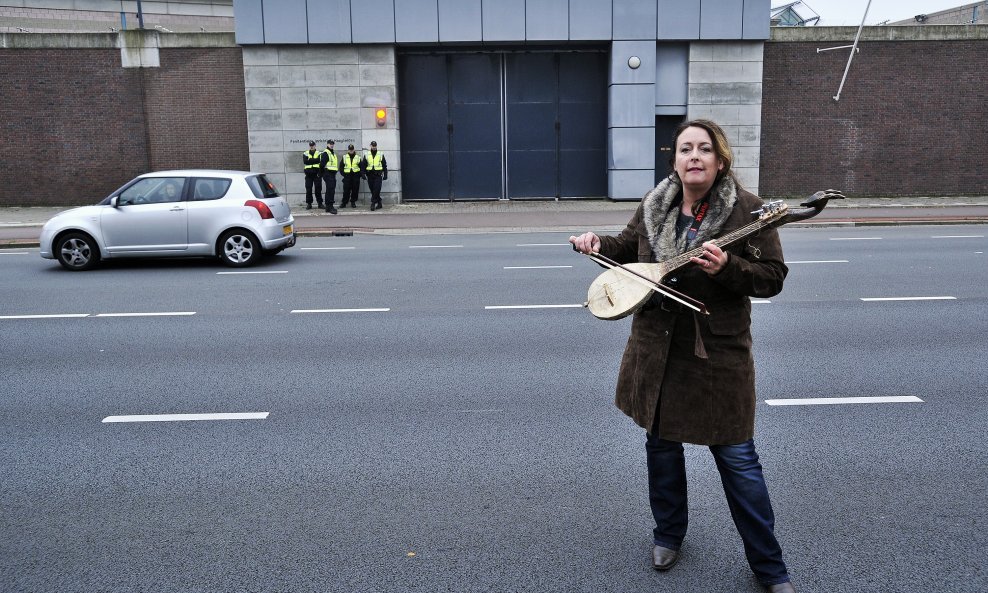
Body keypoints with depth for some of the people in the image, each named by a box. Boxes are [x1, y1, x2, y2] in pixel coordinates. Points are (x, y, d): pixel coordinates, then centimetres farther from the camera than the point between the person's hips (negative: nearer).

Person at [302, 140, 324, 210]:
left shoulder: (319, 154, 7)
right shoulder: (305, 154, 11)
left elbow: (320, 161, -11)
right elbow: (305, 161, -7)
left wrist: (310, 160, -13)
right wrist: (315, 160, -12)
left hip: (317, 173, -1)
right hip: (308, 174, 1)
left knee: (318, 188, 0)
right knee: (308, 189, 0)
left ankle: (320, 203, 8)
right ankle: (309, 204, 6)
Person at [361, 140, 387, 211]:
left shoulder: (381, 155, 5)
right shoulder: (366, 155, 8)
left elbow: (384, 165, 7)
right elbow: (363, 165, 6)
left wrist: (385, 174, 1)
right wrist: (363, 174, -4)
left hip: (378, 175, -2)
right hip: (370, 175, 2)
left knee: (376, 190, -14)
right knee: (372, 190, 4)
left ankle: (373, 204, -11)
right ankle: (379, 204, 15)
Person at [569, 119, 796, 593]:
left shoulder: (747, 210, -11)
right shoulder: (653, 206, 3)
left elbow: (773, 278, -11)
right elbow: (628, 247, 19)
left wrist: (727, 267, -29)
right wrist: (598, 244, -1)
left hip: (718, 354, -4)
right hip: (655, 349, 5)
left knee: (737, 458, 3)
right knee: (661, 445, 17)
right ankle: (668, 534, 41)